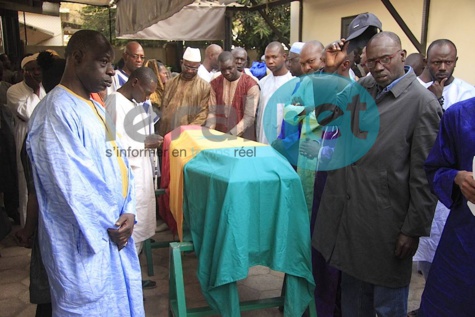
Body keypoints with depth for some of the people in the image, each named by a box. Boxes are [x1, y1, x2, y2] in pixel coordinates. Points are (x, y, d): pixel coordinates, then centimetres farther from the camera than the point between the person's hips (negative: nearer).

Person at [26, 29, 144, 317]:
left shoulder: (95, 106, 10)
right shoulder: (57, 112, -20)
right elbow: (72, 187, -23)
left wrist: (128, 211, -3)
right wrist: (109, 226, -11)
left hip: (114, 231, 9)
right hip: (85, 242, -9)